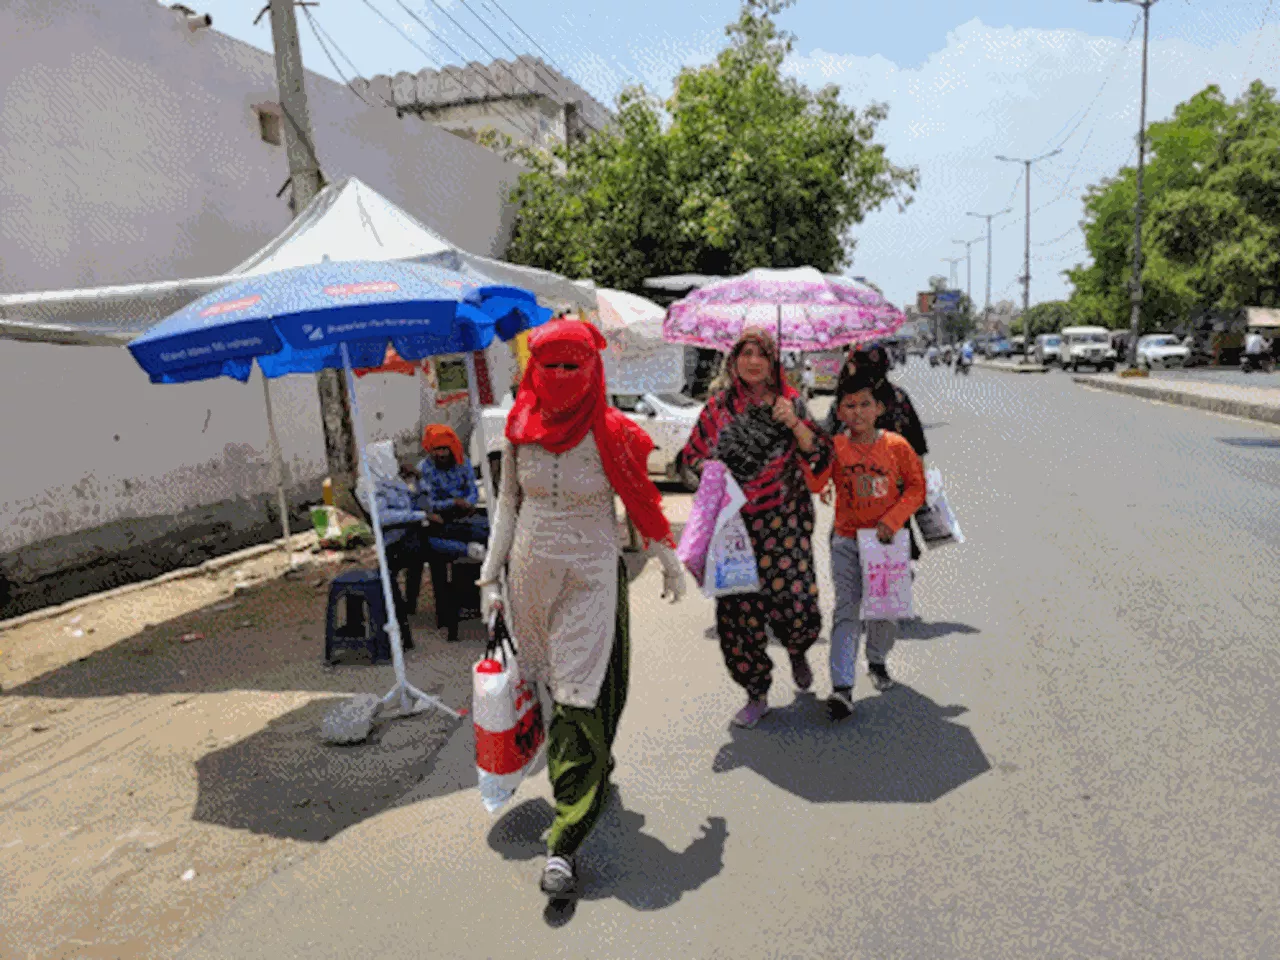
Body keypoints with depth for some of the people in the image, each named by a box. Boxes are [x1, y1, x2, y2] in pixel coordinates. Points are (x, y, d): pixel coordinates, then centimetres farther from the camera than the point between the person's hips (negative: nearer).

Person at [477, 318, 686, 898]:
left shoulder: (611, 434, -10)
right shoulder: (519, 428, -1)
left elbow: (641, 502, 3)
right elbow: (508, 503, 8)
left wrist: (670, 562, 12)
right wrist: (490, 576, 6)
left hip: (592, 577, -3)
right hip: (531, 574, 4)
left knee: (580, 701, -5)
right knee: (551, 686, 17)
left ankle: (564, 842, 0)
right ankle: (594, 770, 44)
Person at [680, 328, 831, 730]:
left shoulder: (789, 402, 2)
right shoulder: (719, 406, 5)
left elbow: (818, 457, -4)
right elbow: (693, 455, 14)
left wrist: (794, 423, -18)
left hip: (784, 522, -1)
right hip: (735, 522, 2)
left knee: (796, 602, -7)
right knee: (738, 609, 0)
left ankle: (798, 652, 32)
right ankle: (757, 696, 19)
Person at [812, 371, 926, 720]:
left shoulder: (896, 446, -5)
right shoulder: (835, 447, -6)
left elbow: (916, 487, 0)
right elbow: (815, 484, -18)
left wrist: (892, 520, -11)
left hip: (887, 539, 1)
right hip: (847, 540, -1)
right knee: (847, 608, -7)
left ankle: (877, 660, 41)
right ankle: (842, 687, -9)